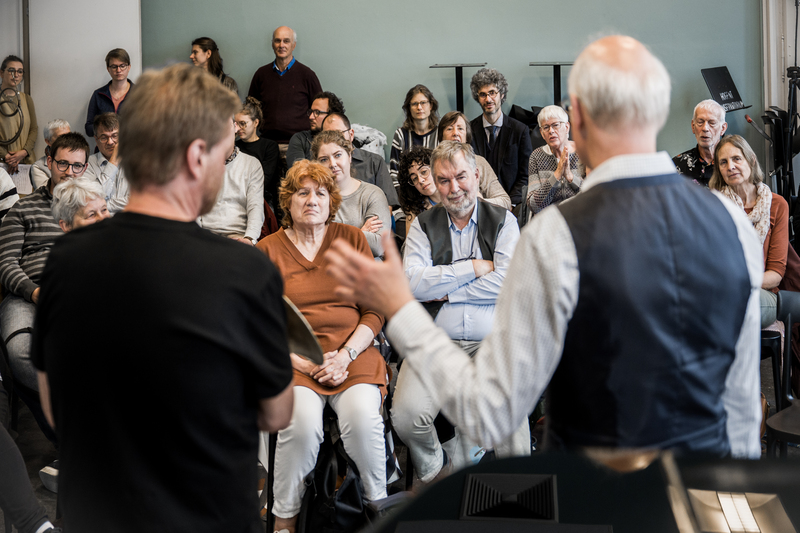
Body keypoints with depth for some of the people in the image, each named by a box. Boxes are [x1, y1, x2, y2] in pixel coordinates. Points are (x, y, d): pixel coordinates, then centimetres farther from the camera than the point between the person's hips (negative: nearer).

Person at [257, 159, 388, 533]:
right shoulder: (268, 250, 8)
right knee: (302, 422, -30)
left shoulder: (352, 239, 11)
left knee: (363, 417, -28)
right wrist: (304, 363, -10)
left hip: (352, 352, 1)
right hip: (292, 358, -1)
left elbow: (375, 309, 8)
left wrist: (345, 355, -8)